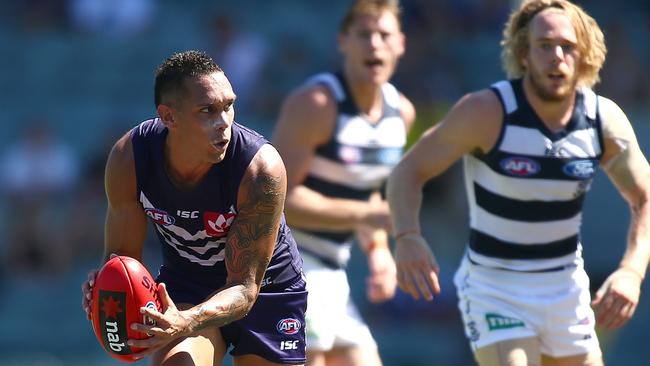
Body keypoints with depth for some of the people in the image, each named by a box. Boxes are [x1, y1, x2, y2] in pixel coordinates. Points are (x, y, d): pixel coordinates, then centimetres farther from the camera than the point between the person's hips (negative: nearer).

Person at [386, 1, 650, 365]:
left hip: (566, 290, 4)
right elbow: (409, 171, -12)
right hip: (494, 290, -4)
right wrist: (408, 238, -31)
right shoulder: (487, 112, -18)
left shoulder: (605, 120, -8)